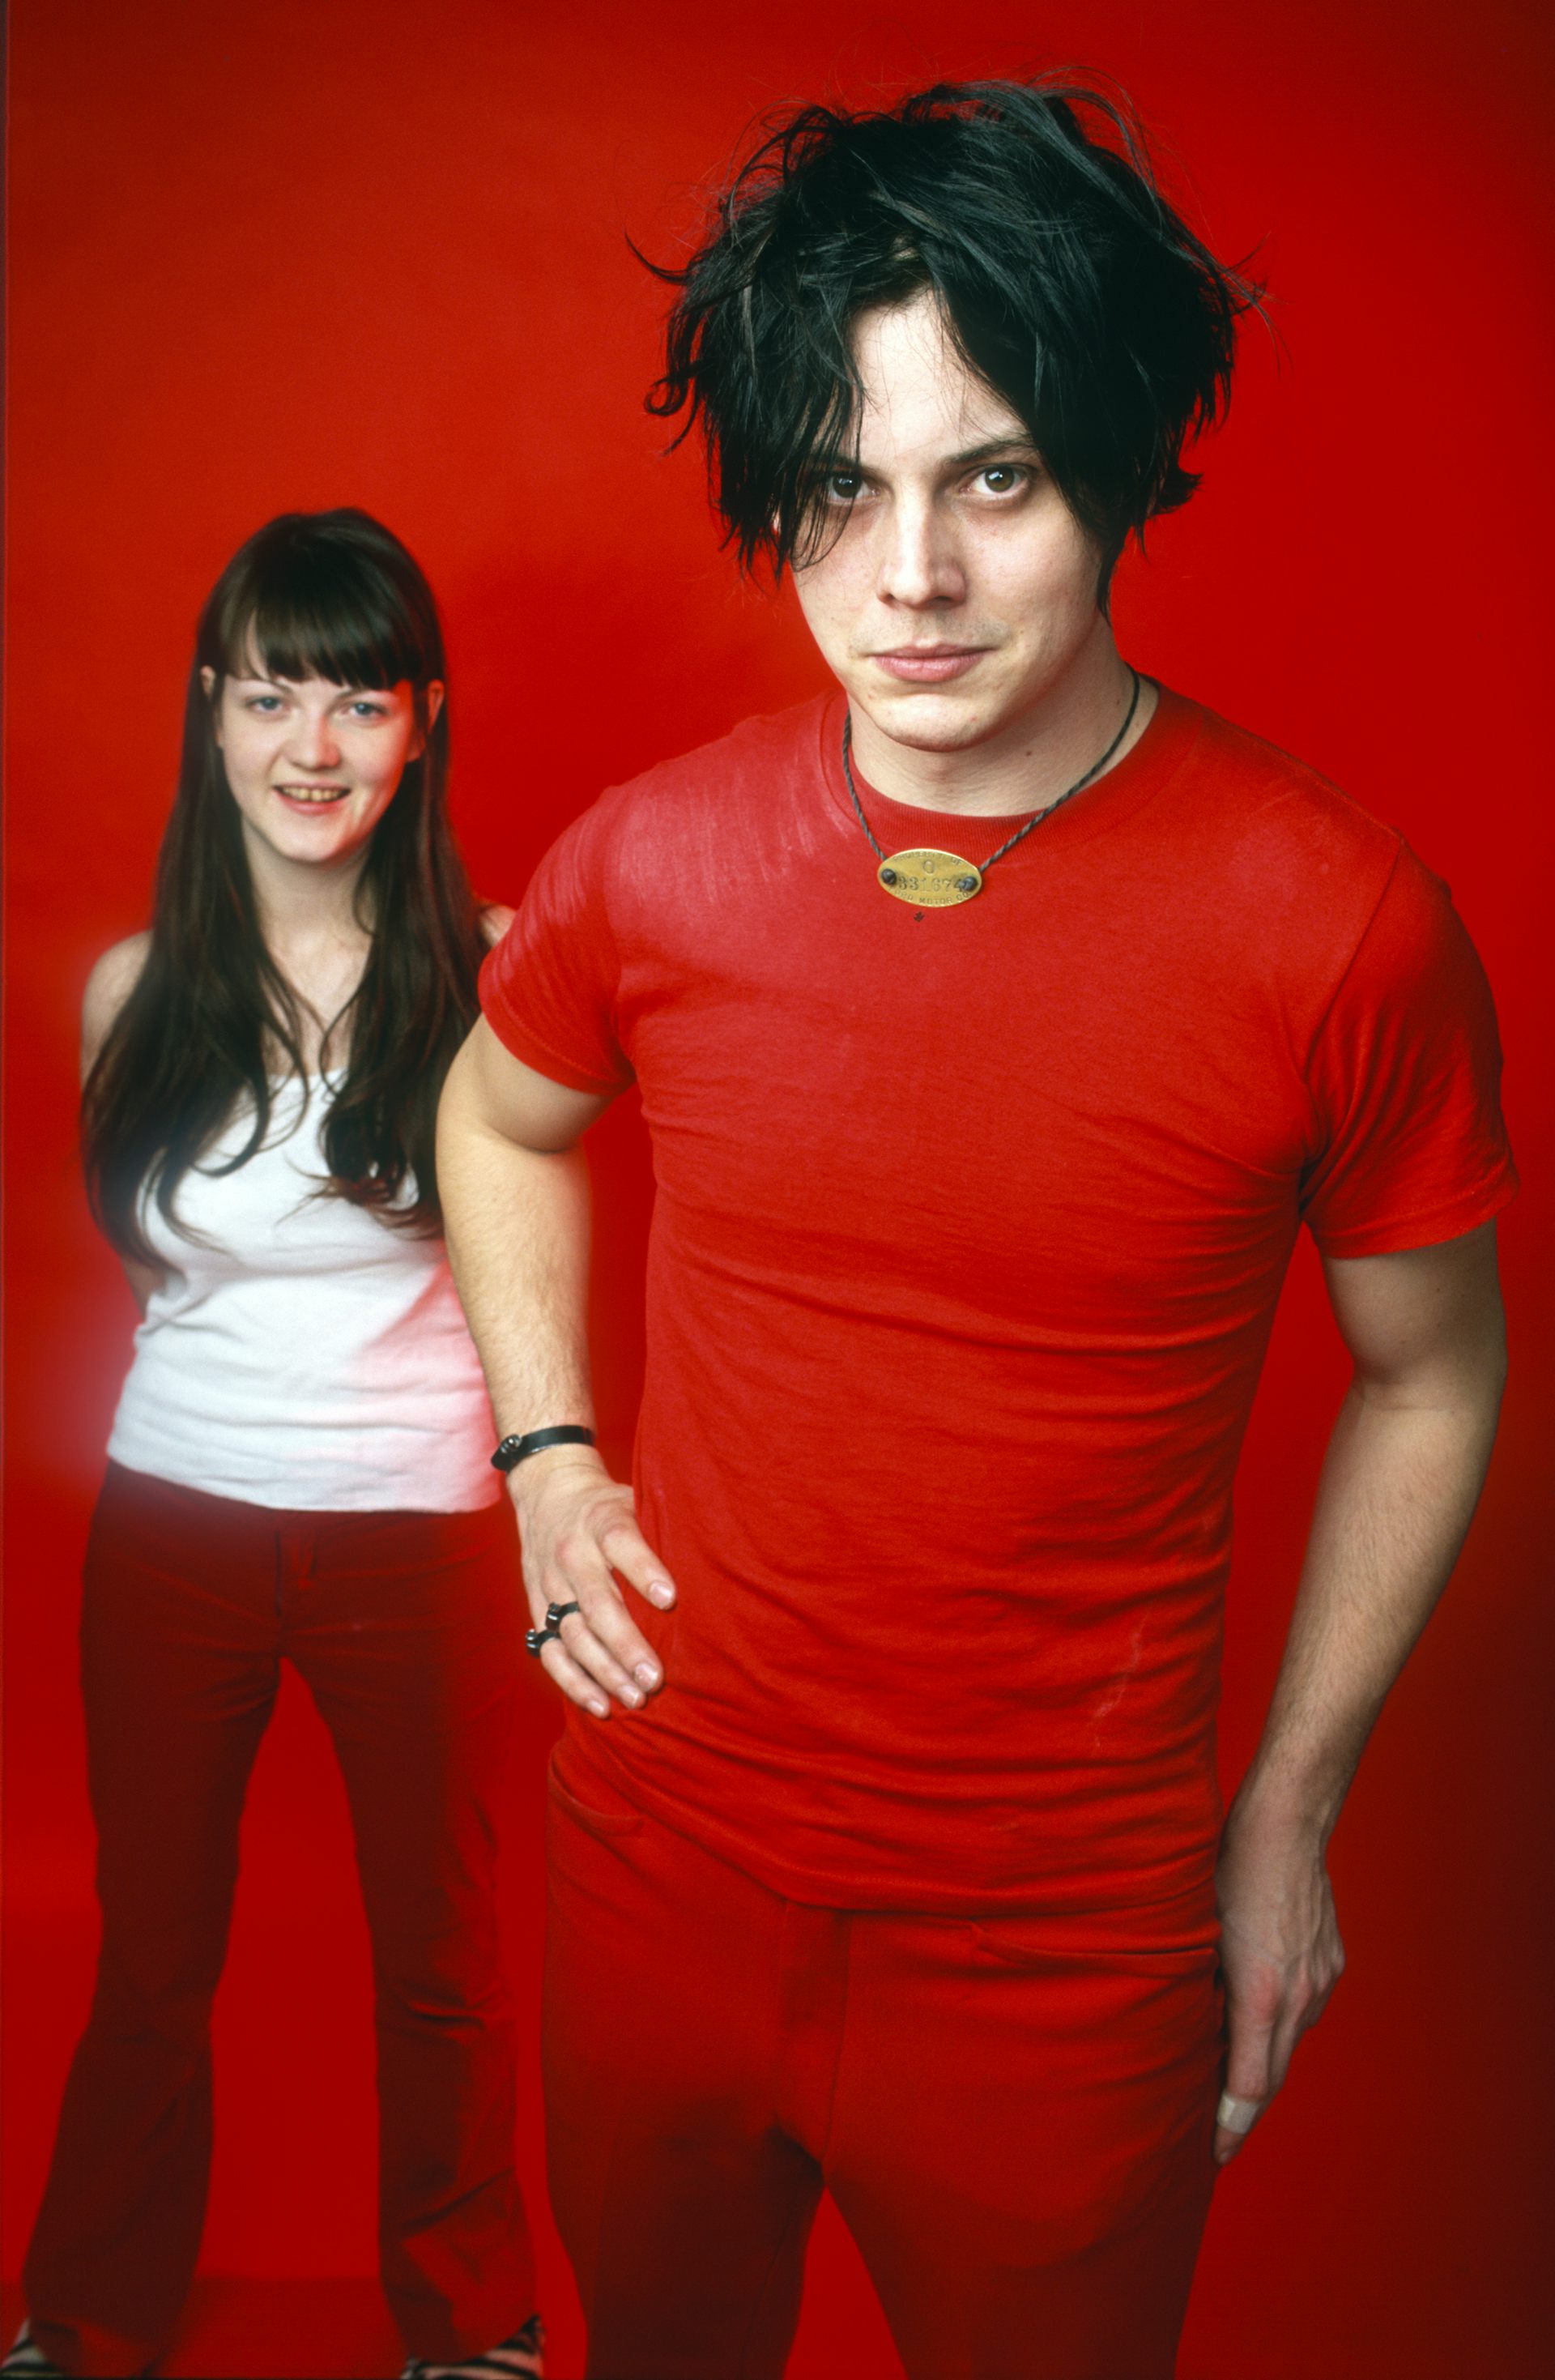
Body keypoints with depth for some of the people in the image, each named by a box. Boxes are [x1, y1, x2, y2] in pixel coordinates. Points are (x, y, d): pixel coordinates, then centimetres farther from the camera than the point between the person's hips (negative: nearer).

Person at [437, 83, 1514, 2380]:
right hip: (661, 1860, 3)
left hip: (1069, 1950, -2)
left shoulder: (1349, 932, -17)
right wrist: (547, 1457, 2)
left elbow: (1430, 1377, -2)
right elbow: (502, 1119, 13)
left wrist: (1293, 1806, 1)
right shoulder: (649, 863, -10)